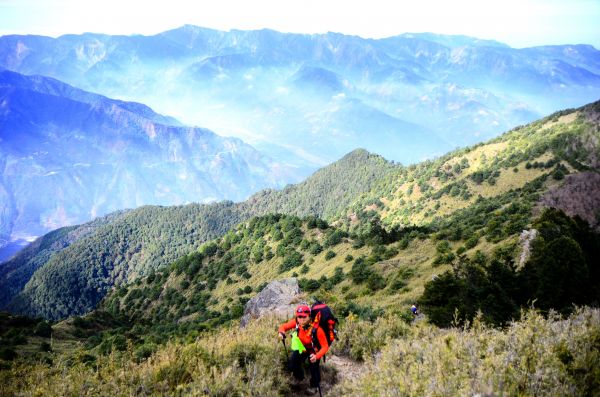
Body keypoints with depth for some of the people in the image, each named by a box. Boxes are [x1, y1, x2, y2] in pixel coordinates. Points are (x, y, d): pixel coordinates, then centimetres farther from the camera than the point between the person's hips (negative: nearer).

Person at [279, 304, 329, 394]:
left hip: (314, 350, -3)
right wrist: (281, 332, -38)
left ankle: (314, 385, 27)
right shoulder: (296, 322, -31)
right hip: (301, 347, 3)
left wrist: (316, 356, -50)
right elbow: (284, 326, -14)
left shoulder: (316, 329, -41)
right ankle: (299, 377, 34)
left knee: (313, 369, -10)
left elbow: (325, 346, -34)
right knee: (292, 365, -4)